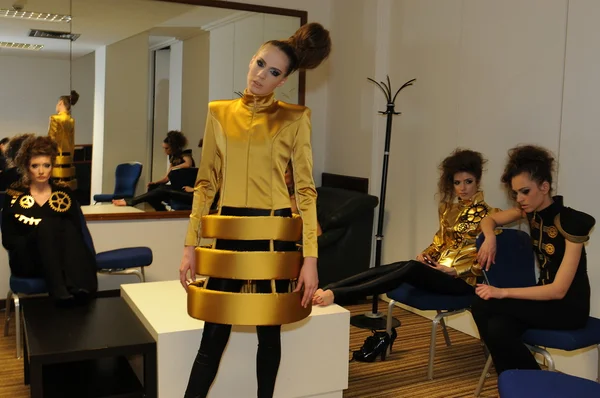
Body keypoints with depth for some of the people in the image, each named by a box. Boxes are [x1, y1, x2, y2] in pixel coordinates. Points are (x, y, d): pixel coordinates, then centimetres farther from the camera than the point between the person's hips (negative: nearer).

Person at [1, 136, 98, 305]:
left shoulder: (64, 193, 13)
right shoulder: (14, 196, 10)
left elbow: (77, 231, 5)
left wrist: (54, 241, -15)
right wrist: (39, 239, -14)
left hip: (62, 257, 1)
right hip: (27, 260, -1)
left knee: (68, 227, -31)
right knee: (46, 225, -32)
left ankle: (78, 287, -52)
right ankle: (59, 291, -50)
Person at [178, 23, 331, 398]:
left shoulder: (295, 118, -1)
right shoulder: (219, 113, 6)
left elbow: (306, 190, -5)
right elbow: (206, 183, 6)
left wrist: (310, 257, -12)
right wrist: (191, 245, 1)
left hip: (275, 234, -1)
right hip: (229, 234, 2)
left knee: (269, 331, 12)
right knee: (214, 335, 5)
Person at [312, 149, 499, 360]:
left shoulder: (488, 215, -2)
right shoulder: (449, 209, 17)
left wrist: (454, 270, -16)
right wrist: (425, 254, 4)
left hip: (462, 280, -6)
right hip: (437, 269, 6)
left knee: (412, 269, -35)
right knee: (388, 268, -22)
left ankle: (335, 295, -48)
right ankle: (323, 290, -37)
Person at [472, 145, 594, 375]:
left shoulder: (572, 222, -21)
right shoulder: (531, 211, -1)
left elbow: (559, 290, -23)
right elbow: (489, 220, 15)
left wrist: (503, 293, -29)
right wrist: (490, 239, -10)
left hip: (569, 307, -5)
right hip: (544, 297, 5)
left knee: (483, 306, -23)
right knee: (497, 328, -29)